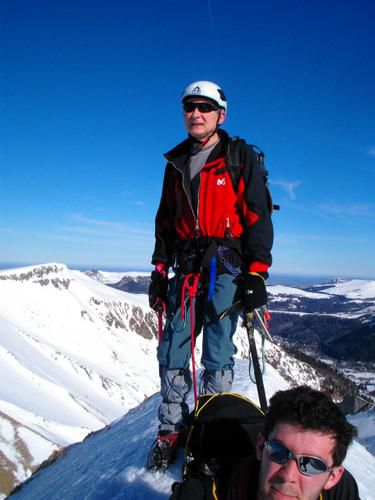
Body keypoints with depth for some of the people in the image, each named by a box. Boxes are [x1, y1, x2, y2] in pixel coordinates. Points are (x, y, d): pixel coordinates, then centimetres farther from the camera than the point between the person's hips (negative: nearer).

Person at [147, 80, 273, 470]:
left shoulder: (240, 157, 2)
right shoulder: (176, 162, 17)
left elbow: (258, 218, -3)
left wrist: (256, 274, -10)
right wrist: (159, 270, 13)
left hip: (226, 266, -4)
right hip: (185, 268, 5)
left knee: (217, 354, -3)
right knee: (172, 351, 3)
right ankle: (171, 429, 17)